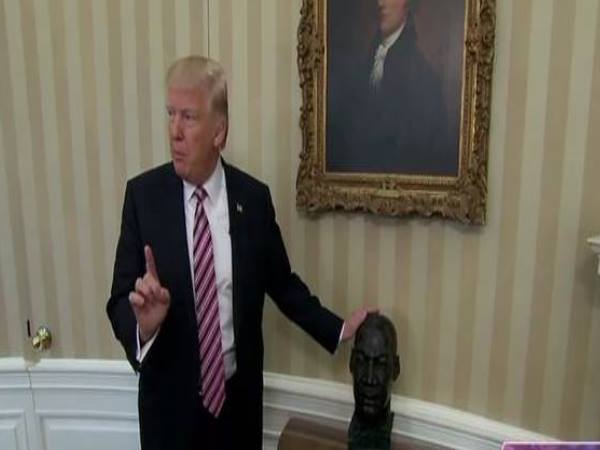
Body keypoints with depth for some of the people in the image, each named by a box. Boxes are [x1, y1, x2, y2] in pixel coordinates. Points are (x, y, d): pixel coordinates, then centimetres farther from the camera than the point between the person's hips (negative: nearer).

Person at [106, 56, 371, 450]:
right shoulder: (143, 195, -11)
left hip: (238, 397, 1)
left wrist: (338, 328, -1)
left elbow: (282, 282, 2)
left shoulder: (254, 197, -9)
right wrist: (144, 322, -30)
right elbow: (120, 302, -10)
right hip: (170, 402, 0)